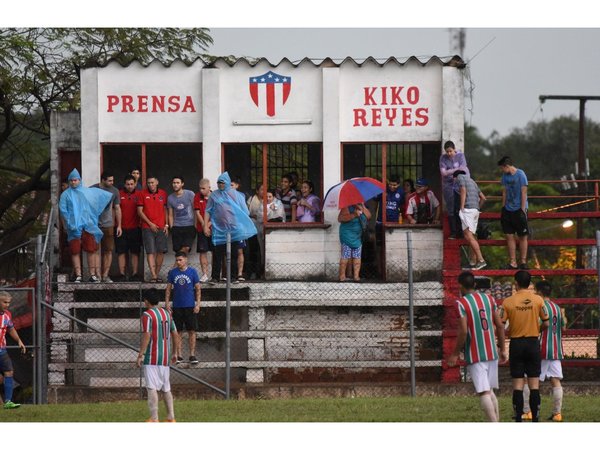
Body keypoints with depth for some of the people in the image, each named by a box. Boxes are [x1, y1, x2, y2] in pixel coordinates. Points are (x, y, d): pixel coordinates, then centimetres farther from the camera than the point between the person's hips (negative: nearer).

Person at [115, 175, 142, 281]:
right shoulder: (119, 195, 3)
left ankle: (135, 274, 7)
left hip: (135, 228, 1)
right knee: (121, 252, 0)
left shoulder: (138, 195, 5)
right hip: (122, 228, -1)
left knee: (135, 252, 3)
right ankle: (122, 274, 2)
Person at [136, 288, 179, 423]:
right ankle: (171, 417, 14)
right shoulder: (167, 314, 13)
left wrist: (140, 355, -19)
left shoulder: (147, 315, -9)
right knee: (166, 388, 14)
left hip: (152, 357, -7)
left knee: (152, 387, -10)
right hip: (165, 358, 7)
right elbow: (175, 334, 15)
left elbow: (147, 335, -19)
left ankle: (154, 418, -17)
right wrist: (174, 353, 24)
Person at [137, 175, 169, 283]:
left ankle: (157, 273, 13)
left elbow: (165, 210, 14)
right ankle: (153, 275, -14)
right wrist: (150, 224, -7)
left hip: (161, 228, 3)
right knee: (150, 252, -8)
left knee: (161, 251, 3)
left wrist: (166, 225, 5)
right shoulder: (142, 194, 2)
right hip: (148, 228, -3)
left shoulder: (163, 194, 10)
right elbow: (140, 211, 0)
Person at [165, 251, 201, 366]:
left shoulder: (192, 272, 1)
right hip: (176, 307, 2)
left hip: (190, 306, -2)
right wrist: (167, 303, 1)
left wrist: (198, 304, -5)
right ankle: (179, 356, 8)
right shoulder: (172, 273, 5)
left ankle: (192, 355, 5)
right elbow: (168, 289, 9)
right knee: (177, 332, 3)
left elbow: (198, 289, 3)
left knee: (191, 331, -1)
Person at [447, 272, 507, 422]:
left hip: (475, 356, -6)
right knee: (490, 391, 18)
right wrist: (502, 349, 18)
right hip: (492, 353, 6)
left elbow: (463, 331, -16)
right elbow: (500, 326, 9)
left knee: (484, 393, -9)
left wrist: (455, 354, -5)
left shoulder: (461, 303, -10)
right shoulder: (488, 299, 9)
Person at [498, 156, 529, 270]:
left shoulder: (520, 175, -10)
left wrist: (523, 209, -14)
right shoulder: (505, 176, 8)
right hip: (508, 209, 6)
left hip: (519, 209, -6)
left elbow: (524, 193, -11)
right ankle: (512, 263, 6)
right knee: (509, 236, 3)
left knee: (522, 236, 1)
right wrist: (503, 207, 11)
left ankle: (523, 261, 7)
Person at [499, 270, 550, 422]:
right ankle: (535, 419, 0)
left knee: (518, 385, 2)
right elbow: (546, 324, 0)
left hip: (516, 344, 0)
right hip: (533, 343, 0)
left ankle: (518, 419, -2)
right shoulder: (538, 300, -3)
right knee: (534, 384, 3)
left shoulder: (508, 302, -5)